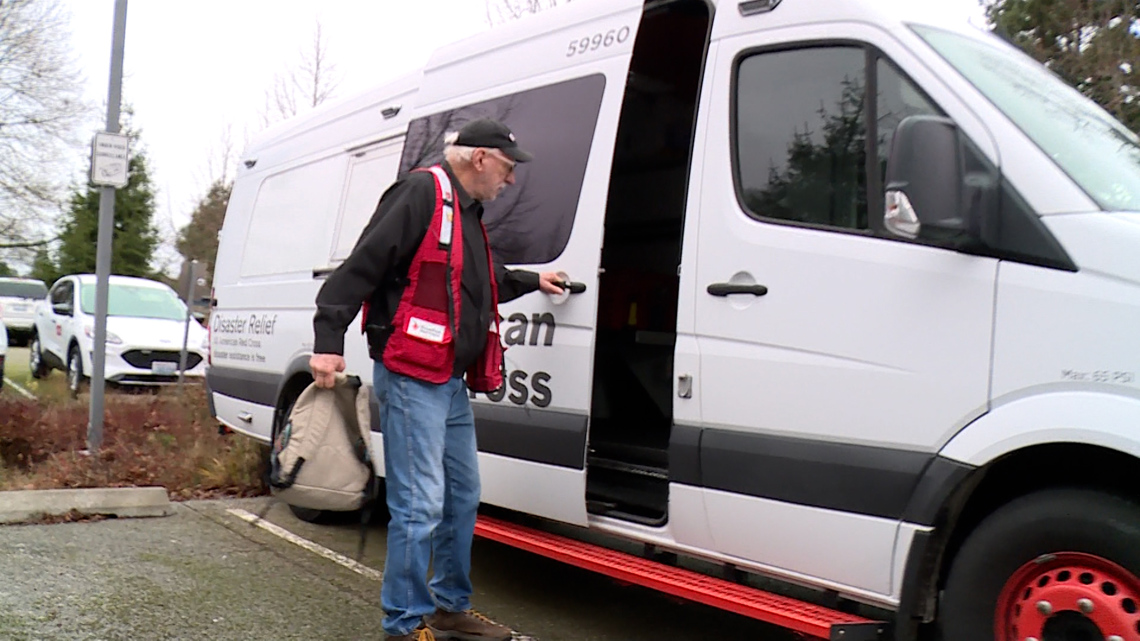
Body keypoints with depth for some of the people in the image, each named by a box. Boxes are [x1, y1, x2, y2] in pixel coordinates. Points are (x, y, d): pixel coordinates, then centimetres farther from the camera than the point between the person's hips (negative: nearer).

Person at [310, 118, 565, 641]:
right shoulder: (421, 192, -11)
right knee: (420, 505, -7)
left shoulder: (467, 211, 19)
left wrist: (533, 282, 44)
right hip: (411, 378, -10)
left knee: (462, 498, 17)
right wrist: (329, 340, -25)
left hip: (451, 381, 10)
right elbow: (360, 266, -19)